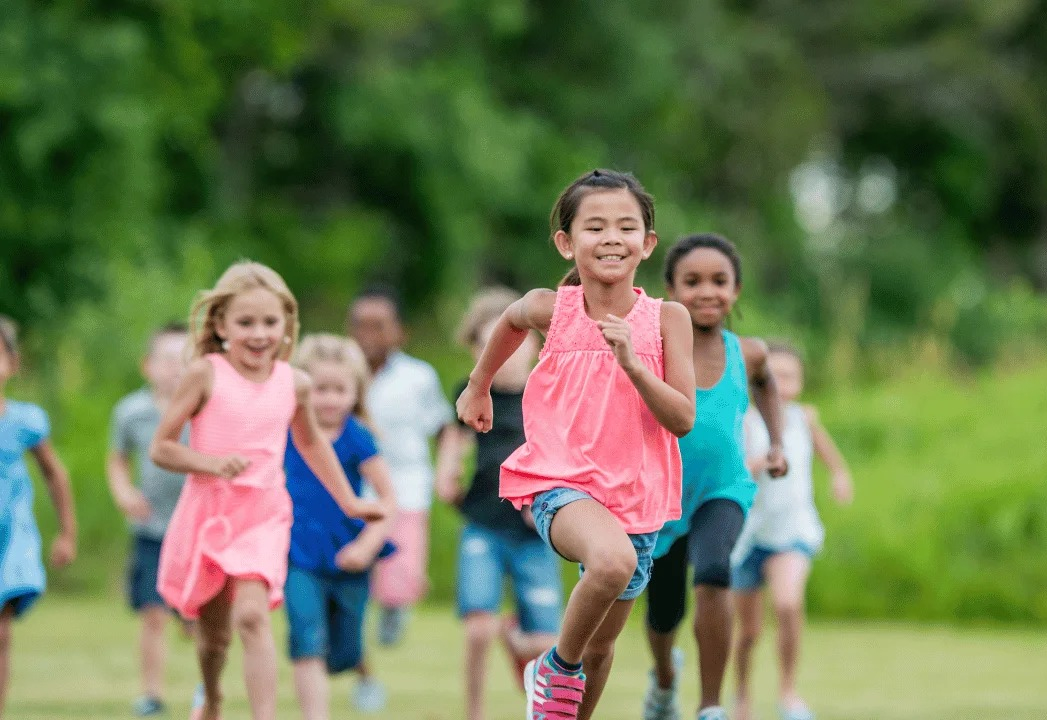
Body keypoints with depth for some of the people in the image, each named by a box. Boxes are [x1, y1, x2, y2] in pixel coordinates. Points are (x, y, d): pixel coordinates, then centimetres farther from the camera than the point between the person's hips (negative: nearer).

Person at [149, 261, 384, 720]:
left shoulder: (294, 383, 2)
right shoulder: (206, 375, -8)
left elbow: (311, 443, 23)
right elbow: (160, 448, -7)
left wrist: (348, 502, 25)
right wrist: (211, 462, -23)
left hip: (264, 514, 0)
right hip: (208, 510, 0)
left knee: (251, 615, -22)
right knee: (213, 632, 14)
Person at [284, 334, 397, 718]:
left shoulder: (356, 438, -12)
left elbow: (388, 499, -12)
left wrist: (367, 545, -23)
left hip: (347, 560, -1)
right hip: (301, 558, 1)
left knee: (341, 654, 14)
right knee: (308, 646, -17)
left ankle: (364, 671, 49)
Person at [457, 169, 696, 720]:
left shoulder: (666, 319, -5)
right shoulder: (551, 308, -6)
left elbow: (683, 420, -10)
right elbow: (511, 321, 19)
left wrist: (632, 363, -24)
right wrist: (479, 385, 30)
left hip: (635, 494, 3)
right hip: (560, 484, -3)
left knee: (601, 647, 14)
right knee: (614, 560, -35)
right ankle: (558, 668, -10)